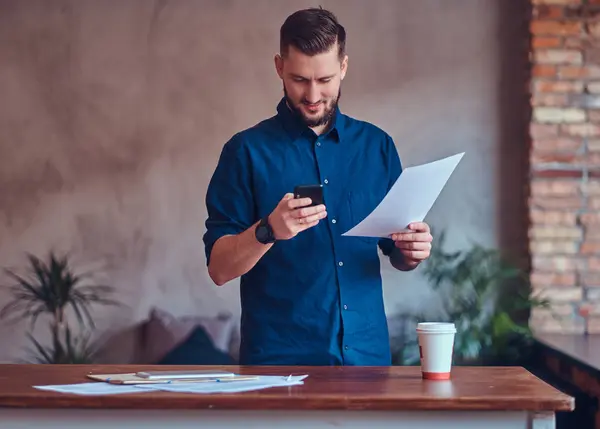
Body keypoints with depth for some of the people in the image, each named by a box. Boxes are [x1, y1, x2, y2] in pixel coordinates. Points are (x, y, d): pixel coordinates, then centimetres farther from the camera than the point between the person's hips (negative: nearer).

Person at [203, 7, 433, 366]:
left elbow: (397, 255, 14)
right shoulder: (248, 150, -3)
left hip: (367, 352, 3)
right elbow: (219, 268, -7)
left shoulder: (377, 145, 7)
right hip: (279, 358, -3)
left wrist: (412, 251, -8)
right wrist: (269, 230, -24)